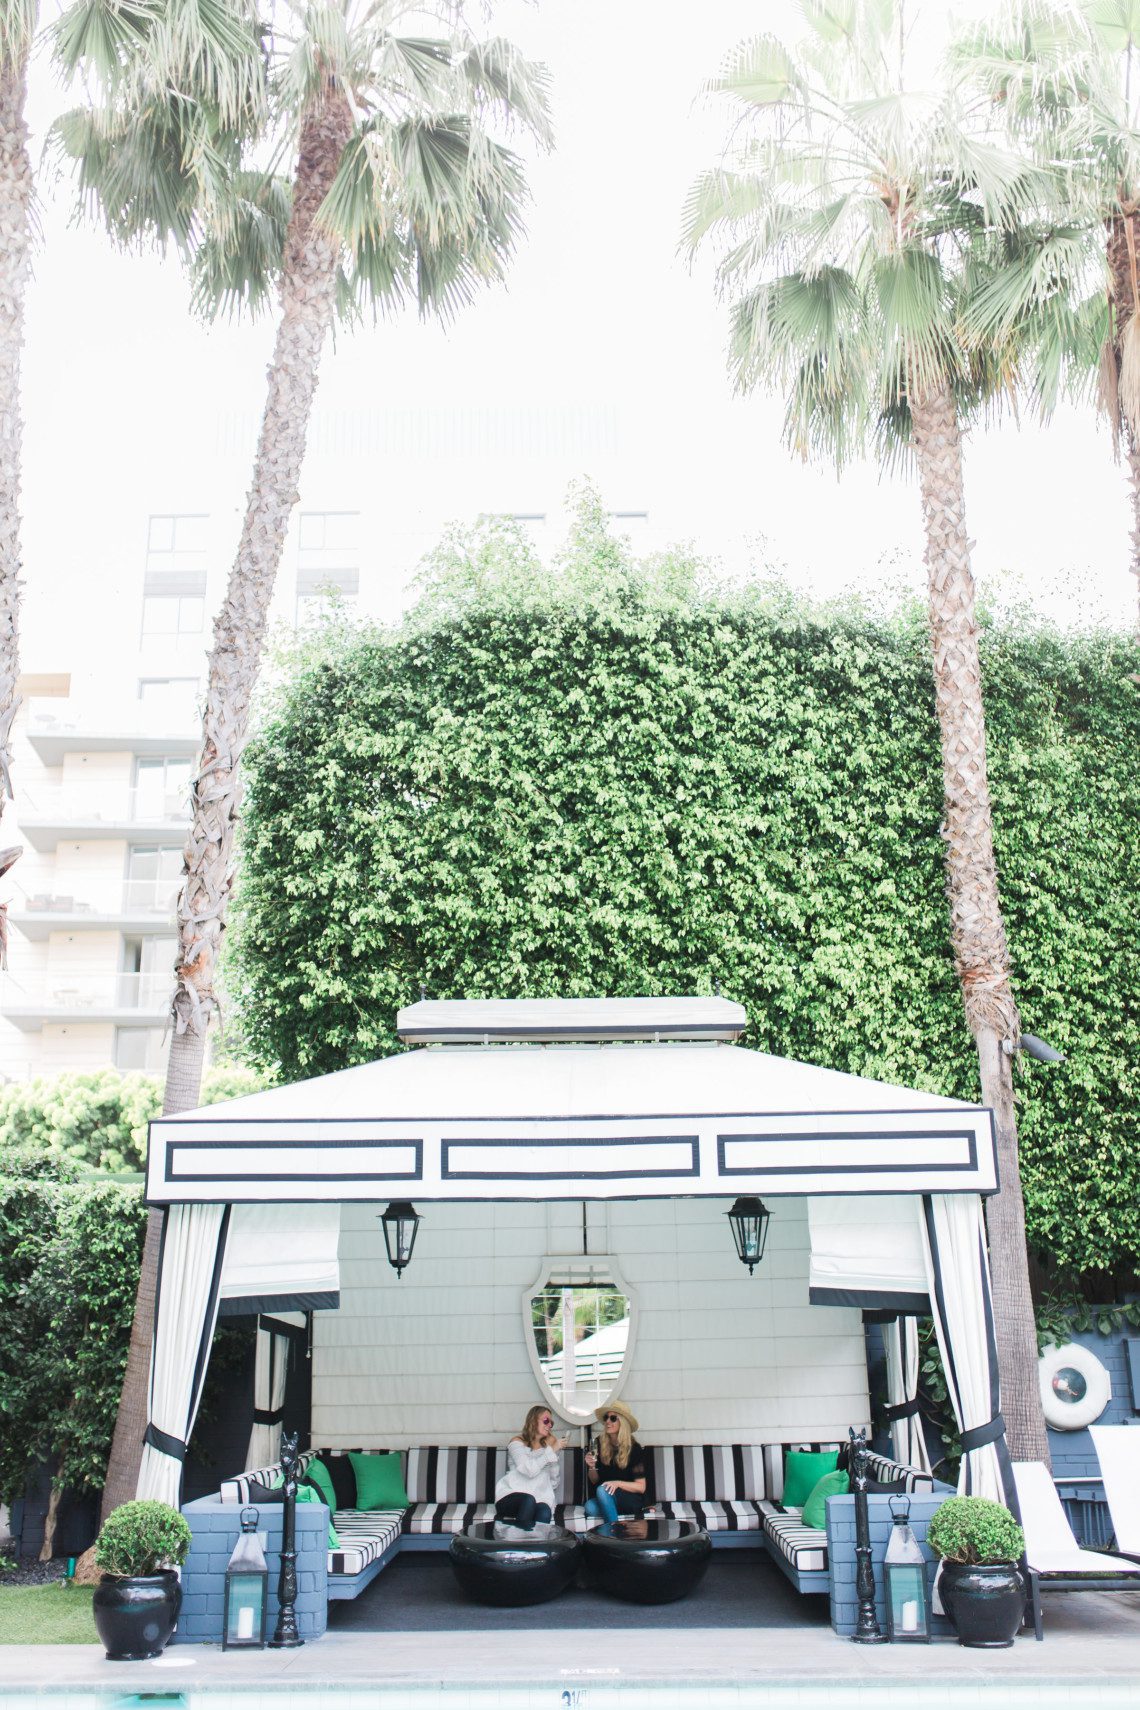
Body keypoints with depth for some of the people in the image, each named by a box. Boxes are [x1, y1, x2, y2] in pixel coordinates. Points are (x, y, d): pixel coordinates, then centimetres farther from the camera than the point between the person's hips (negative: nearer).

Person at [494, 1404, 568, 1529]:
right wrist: (552, 1450, -12)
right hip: (512, 1495, -3)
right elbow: (530, 1470, -14)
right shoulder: (517, 1442, 5)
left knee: (544, 1513, -33)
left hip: (539, 1497, 3)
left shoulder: (548, 1444, 19)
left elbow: (553, 1480, 17)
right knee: (528, 1501, -37)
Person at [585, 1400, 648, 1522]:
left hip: (633, 1500, -4)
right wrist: (592, 1467, -12)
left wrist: (618, 1483, -23)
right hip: (605, 1500, 4)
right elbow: (594, 1481, 9)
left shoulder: (634, 1448, -10)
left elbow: (641, 1487, -8)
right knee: (590, 1507, -29)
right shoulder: (599, 1444, 0)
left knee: (602, 1490, -32)